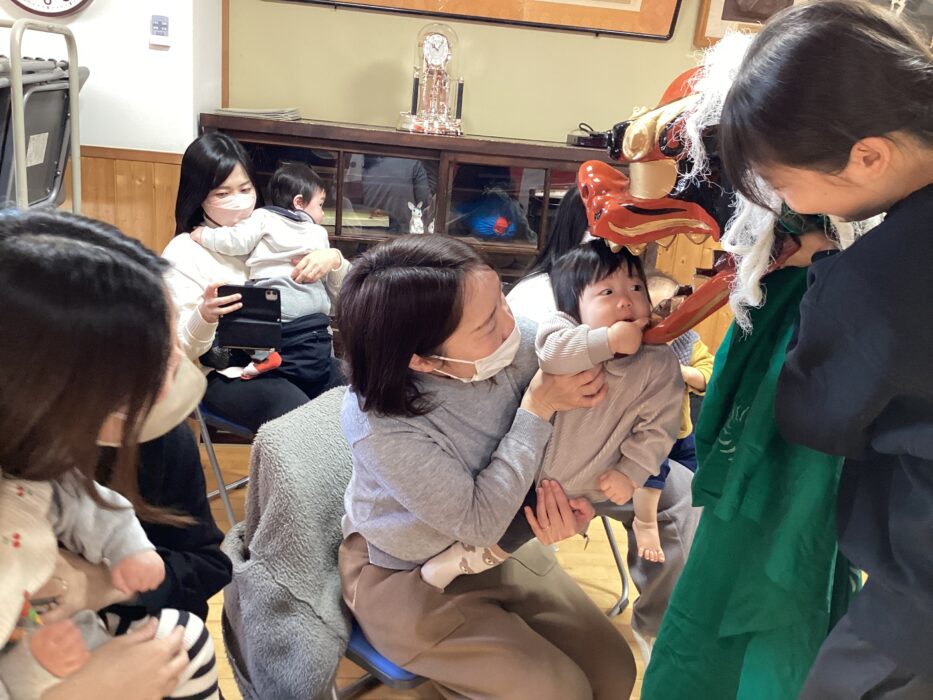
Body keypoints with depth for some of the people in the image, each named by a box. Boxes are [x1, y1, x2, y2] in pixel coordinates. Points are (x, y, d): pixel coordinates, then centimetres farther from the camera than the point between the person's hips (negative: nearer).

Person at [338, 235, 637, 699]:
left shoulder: (520, 342, -23)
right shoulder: (378, 426, -35)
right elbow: (480, 521, -27)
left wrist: (566, 502, -28)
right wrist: (537, 408, -30)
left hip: (496, 547, 5)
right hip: (407, 576, -5)